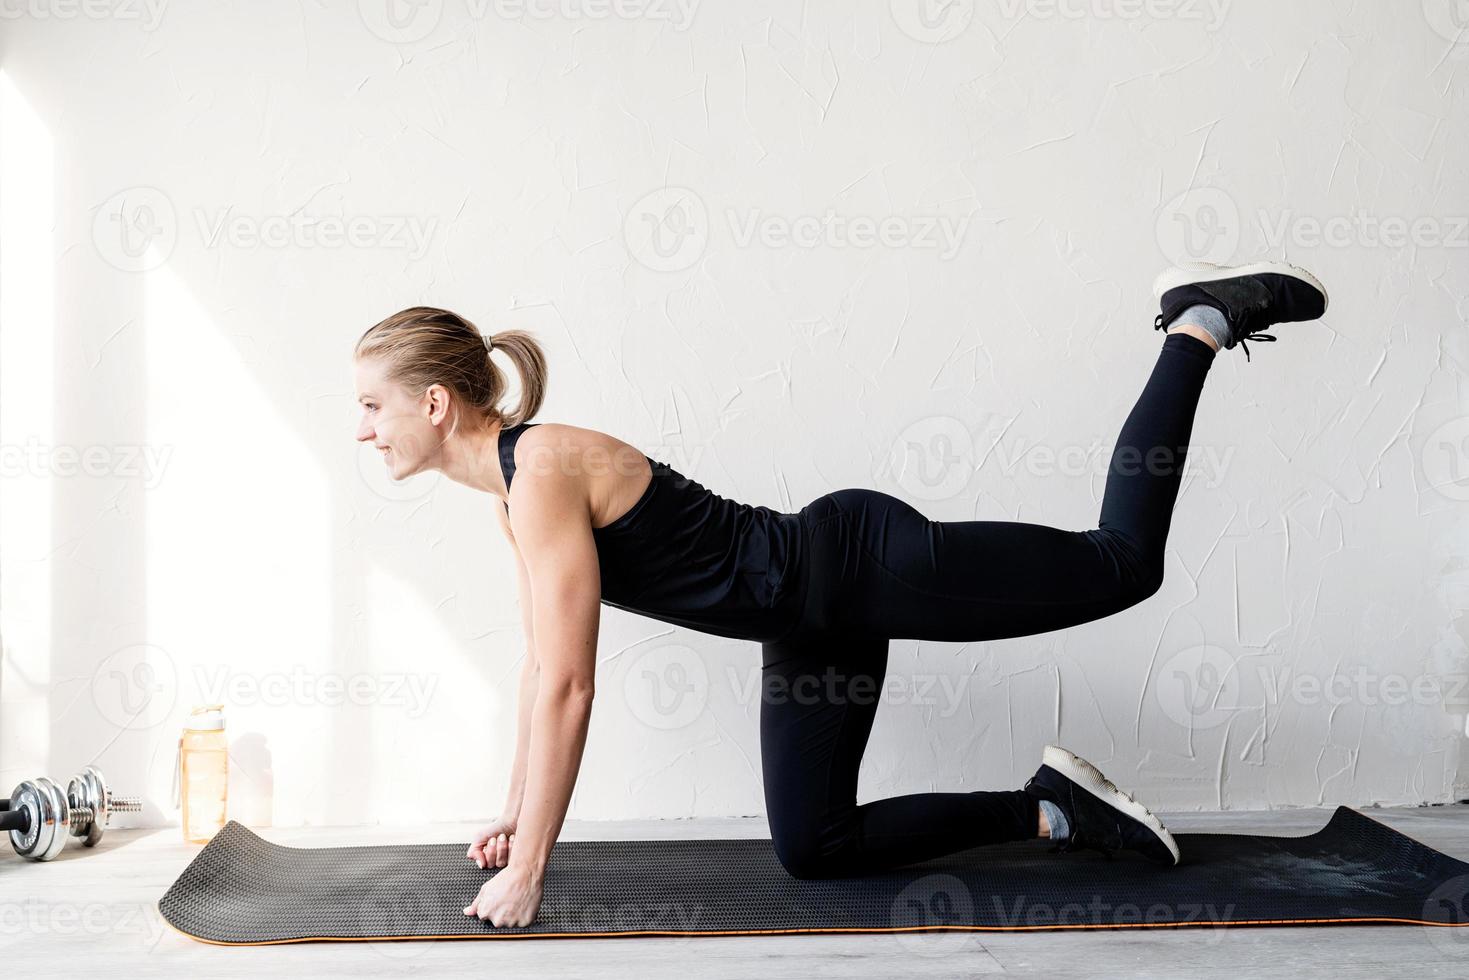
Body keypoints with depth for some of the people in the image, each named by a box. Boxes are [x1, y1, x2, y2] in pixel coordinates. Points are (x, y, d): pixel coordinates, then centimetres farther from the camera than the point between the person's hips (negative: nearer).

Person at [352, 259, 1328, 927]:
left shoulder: (543, 474, -22)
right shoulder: (515, 487, 7)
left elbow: (567, 687, -26)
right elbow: (544, 668, 16)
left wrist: (526, 872, -20)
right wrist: (517, 815, 20)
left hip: (861, 564, -9)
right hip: (811, 621, 9)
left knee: (1122, 563, 2)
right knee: (815, 848, 11)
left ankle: (1204, 318, 19)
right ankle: (1052, 812, 20)